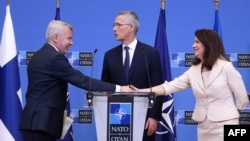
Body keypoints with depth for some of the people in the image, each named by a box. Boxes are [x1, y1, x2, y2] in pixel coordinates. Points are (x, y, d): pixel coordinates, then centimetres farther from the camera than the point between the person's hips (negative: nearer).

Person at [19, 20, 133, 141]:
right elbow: (82, 80, -18)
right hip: (41, 123, -10)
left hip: (37, 121, 10)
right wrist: (118, 89, -18)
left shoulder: (38, 57, 17)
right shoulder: (55, 58, -13)